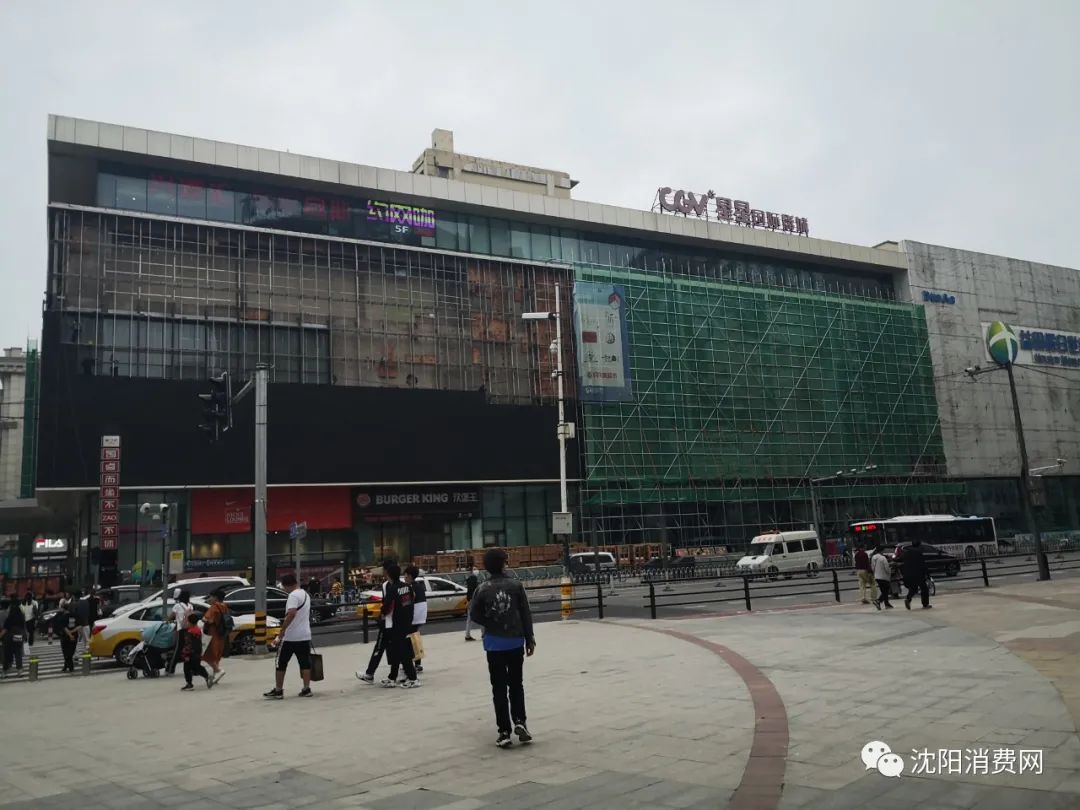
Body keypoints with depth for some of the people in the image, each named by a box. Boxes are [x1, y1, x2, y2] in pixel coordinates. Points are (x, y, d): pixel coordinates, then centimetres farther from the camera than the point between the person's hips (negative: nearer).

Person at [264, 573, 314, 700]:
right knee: (305, 663, 8)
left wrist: (280, 634, -27)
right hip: (305, 635, 8)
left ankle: (278, 691, 8)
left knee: (281, 664, 4)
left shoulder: (293, 595, -15)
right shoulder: (305, 594, 14)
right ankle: (306, 689, 7)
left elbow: (291, 614, -29)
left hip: (290, 636, -8)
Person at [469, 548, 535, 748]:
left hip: (494, 644, 0)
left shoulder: (483, 589, -6)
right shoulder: (516, 586, -5)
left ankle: (504, 732, 5)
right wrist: (530, 639, 5)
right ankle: (519, 722, 2)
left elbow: (475, 614, -5)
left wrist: (491, 625, 9)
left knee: (499, 688, 6)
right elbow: (526, 614, -3)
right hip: (516, 642, 0)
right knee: (516, 684, 16)